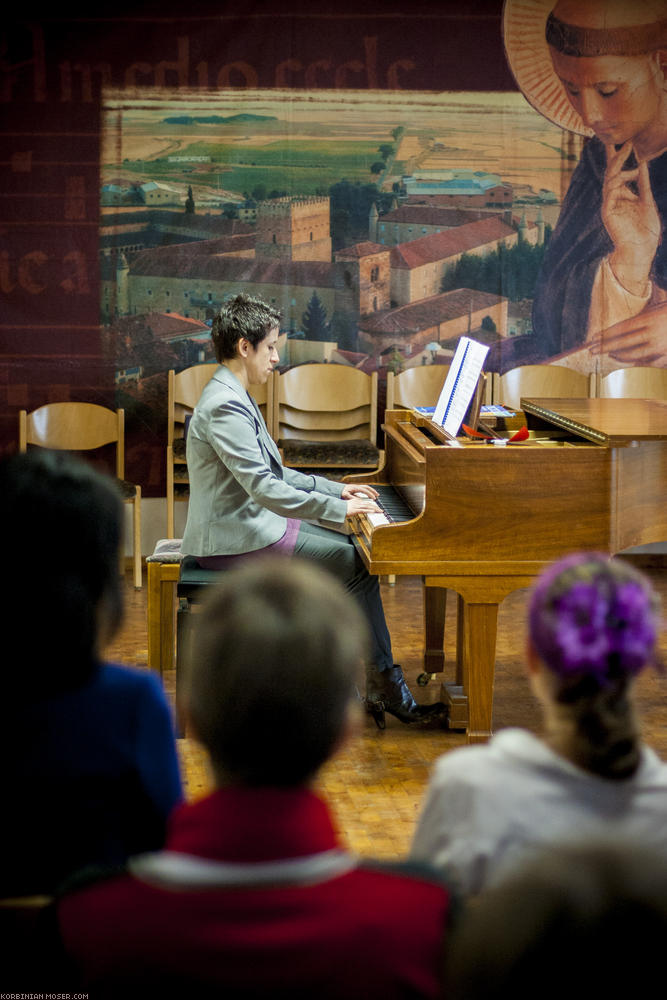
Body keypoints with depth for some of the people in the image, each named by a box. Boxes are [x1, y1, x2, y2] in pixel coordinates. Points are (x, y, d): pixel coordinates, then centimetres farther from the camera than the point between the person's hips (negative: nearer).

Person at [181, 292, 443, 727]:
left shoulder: (233, 398, 14)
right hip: (236, 540, -11)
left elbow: (271, 472, 20)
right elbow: (264, 488, -26)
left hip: (252, 524, 11)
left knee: (353, 549, 6)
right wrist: (338, 509, -20)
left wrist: (336, 489, 13)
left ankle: (378, 683, 4)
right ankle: (385, 685, -3)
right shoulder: (225, 406, -21)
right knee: (357, 564, -11)